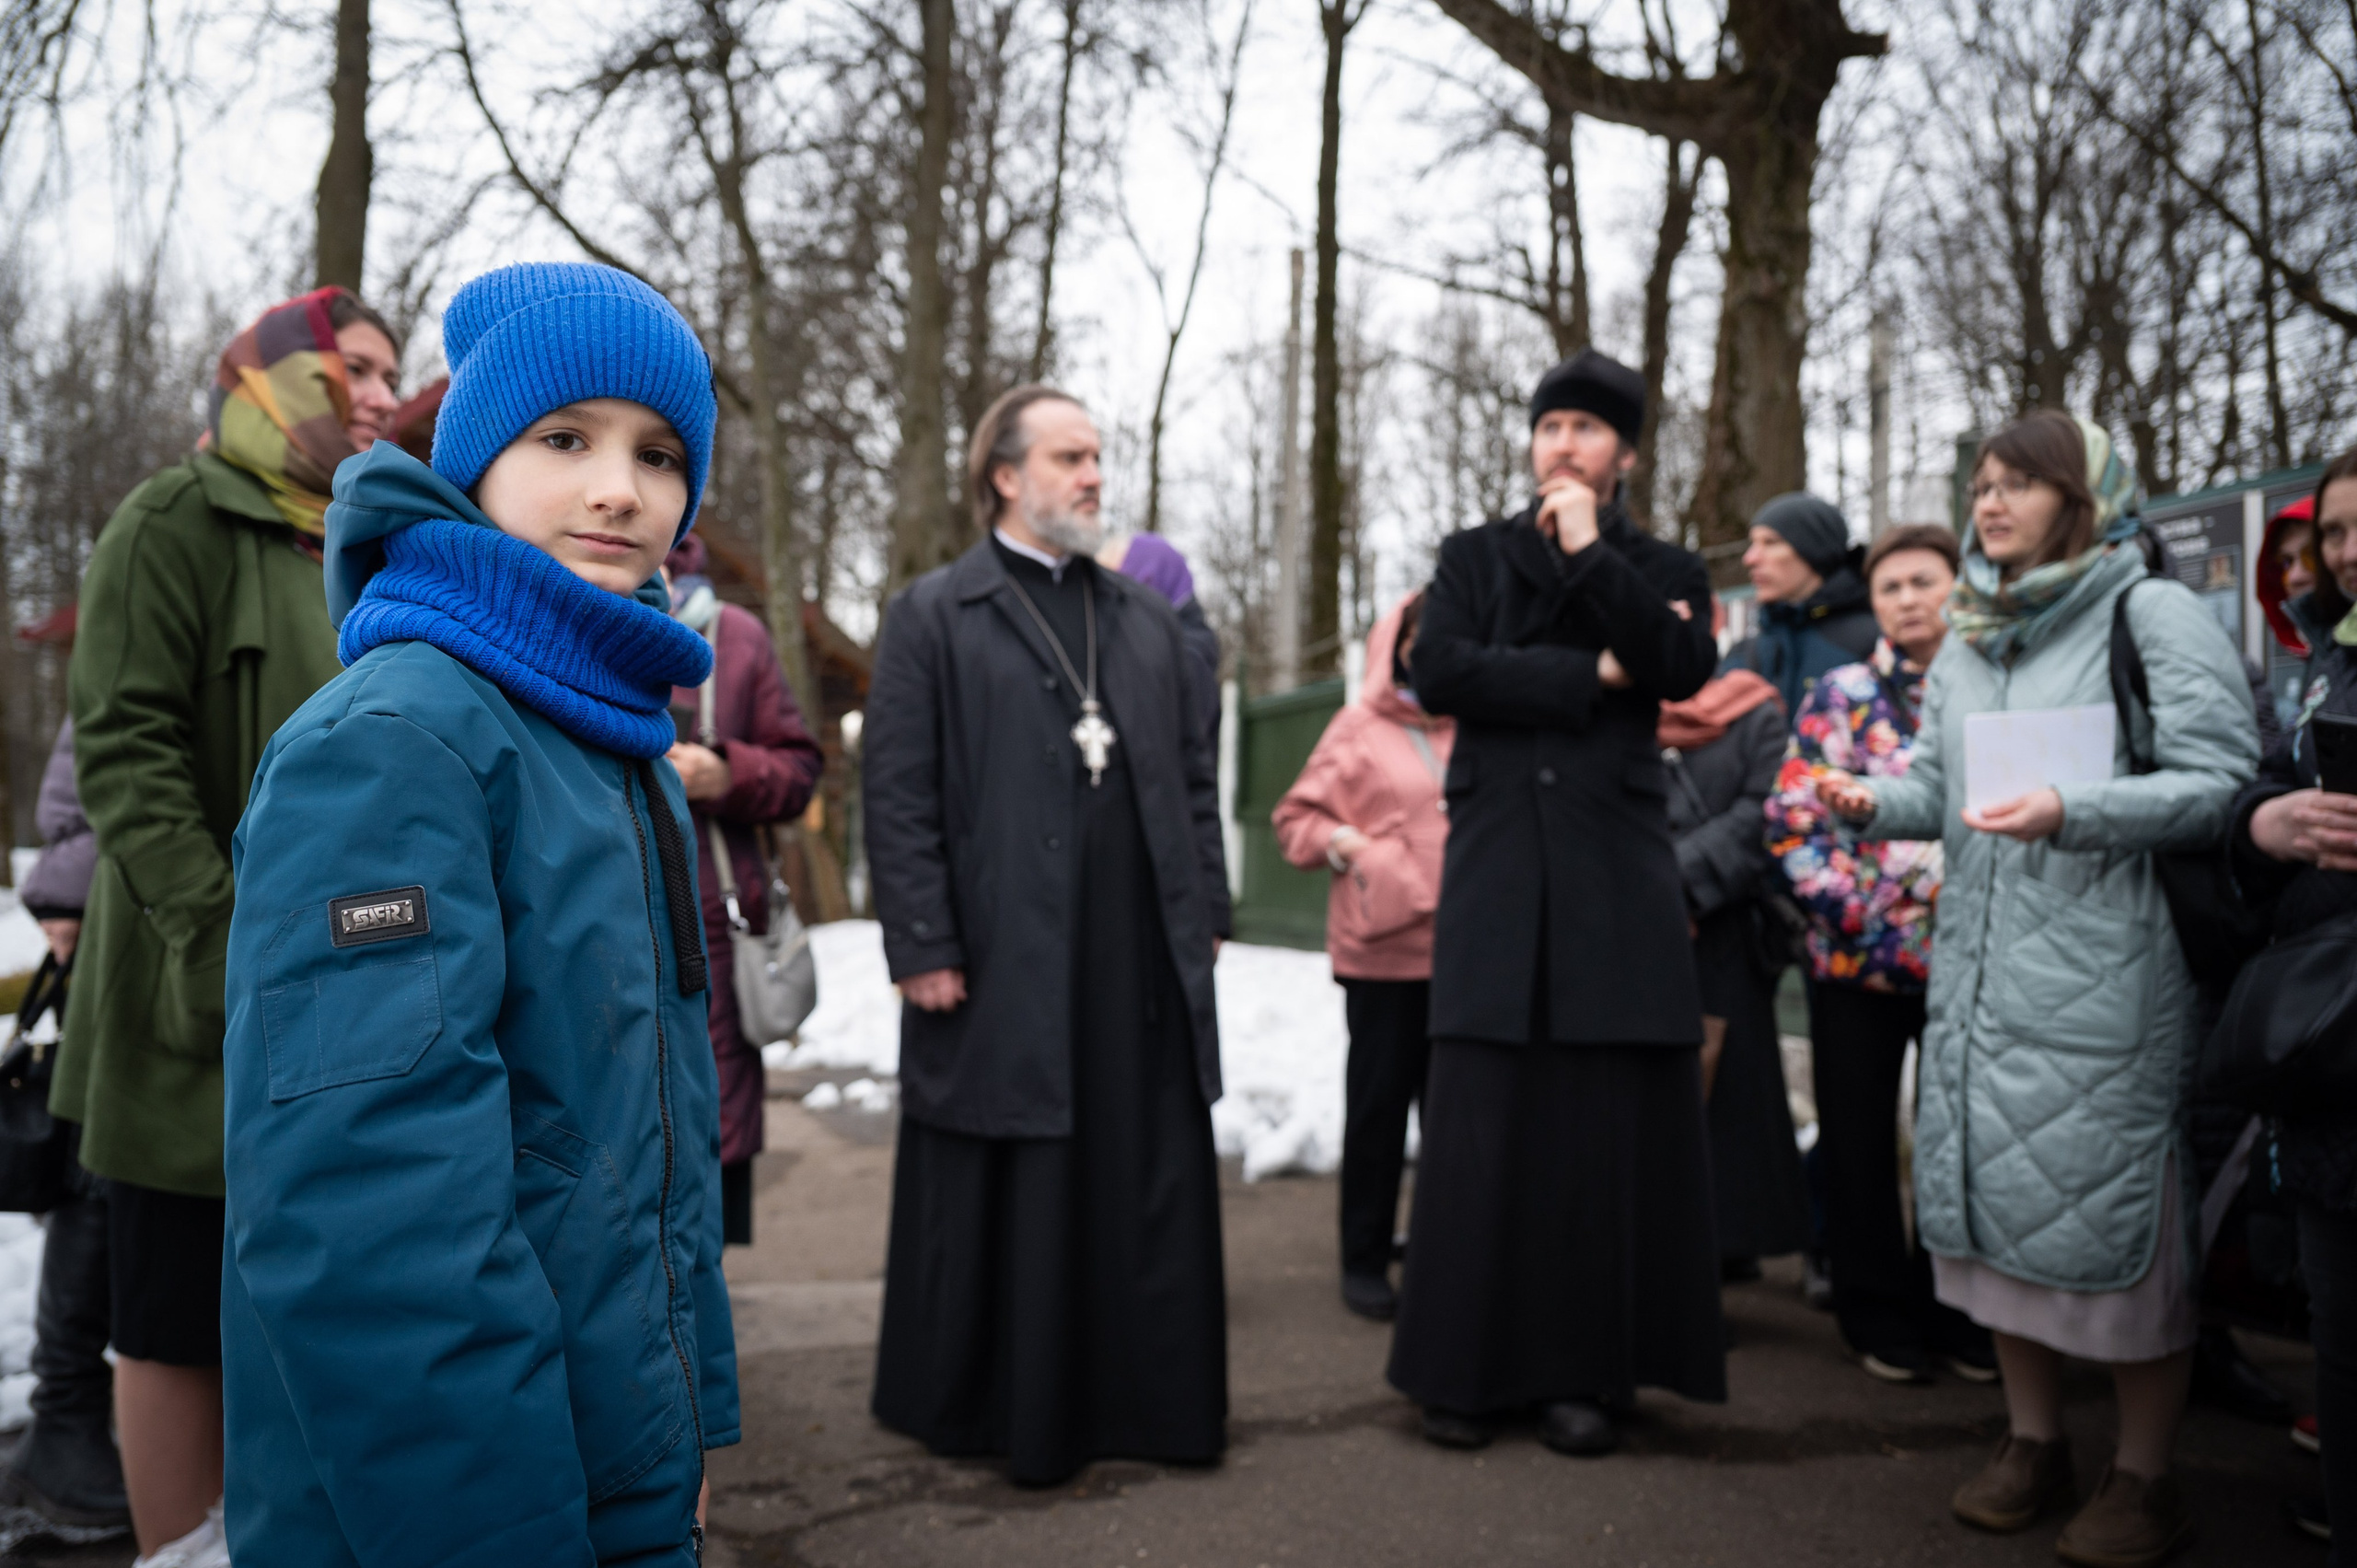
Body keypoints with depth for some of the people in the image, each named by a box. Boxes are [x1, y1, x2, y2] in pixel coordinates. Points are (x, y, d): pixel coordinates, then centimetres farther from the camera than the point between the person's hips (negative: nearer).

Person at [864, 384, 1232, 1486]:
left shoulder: (1147, 619, 15)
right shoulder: (931, 616, 0)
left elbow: (1194, 774, 16)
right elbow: (898, 796, -6)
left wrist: (1207, 912, 8)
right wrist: (923, 948, -12)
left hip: (1142, 962, 5)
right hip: (1002, 964, -4)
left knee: (1150, 1185, 10)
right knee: (1006, 1195, 7)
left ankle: (1151, 1396, 24)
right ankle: (980, 1403, 24)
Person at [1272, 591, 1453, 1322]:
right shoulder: (1360, 727, 0)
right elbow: (1297, 815, 2)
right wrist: (1341, 843, -15)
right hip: (1385, 946, -3)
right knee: (1379, 1101, 5)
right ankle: (1365, 1261, 17)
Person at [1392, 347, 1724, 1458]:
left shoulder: (1664, 569, 15)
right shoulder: (1472, 557, 15)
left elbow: (1684, 667, -7)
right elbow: (1438, 671, -4)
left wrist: (1589, 549, -6)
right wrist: (1592, 674, -6)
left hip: (1617, 877, 0)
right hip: (1496, 871, 0)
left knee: (1609, 1126, 0)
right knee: (1482, 1125, -1)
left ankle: (1585, 1367, 12)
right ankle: (1468, 1367, 10)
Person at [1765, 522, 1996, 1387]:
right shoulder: (1842, 695, 1)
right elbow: (1792, 823, -4)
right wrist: (1861, 917, -12)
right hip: (1858, 958, -1)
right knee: (1861, 1143, 7)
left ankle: (1958, 1312, 25)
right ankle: (1881, 1316, 21)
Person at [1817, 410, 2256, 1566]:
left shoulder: (2155, 615, -5)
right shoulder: (1968, 639, 15)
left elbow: (2217, 783, -12)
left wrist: (2073, 812, -25)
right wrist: (1876, 802, -3)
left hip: (2106, 963, -6)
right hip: (1978, 961, 7)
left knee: (2112, 1208, -1)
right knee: (1992, 1192, 11)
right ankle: (2033, 1443, 27)